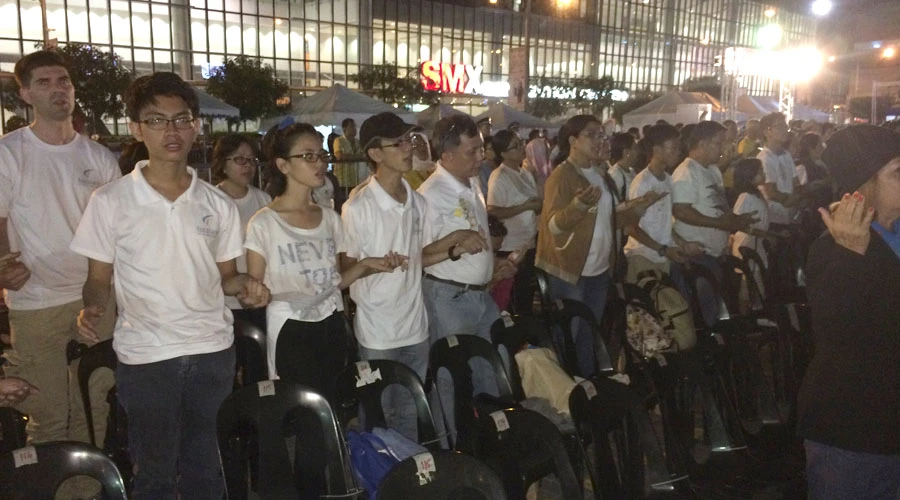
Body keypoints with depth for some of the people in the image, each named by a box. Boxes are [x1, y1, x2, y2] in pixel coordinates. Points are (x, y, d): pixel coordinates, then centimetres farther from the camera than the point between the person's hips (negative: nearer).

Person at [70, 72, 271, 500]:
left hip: (213, 351, 2)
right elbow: (99, 278, 2)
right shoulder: (110, 201, -4)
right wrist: (92, 306, -19)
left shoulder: (219, 204, 4)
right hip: (144, 357, -2)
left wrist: (244, 284, -10)